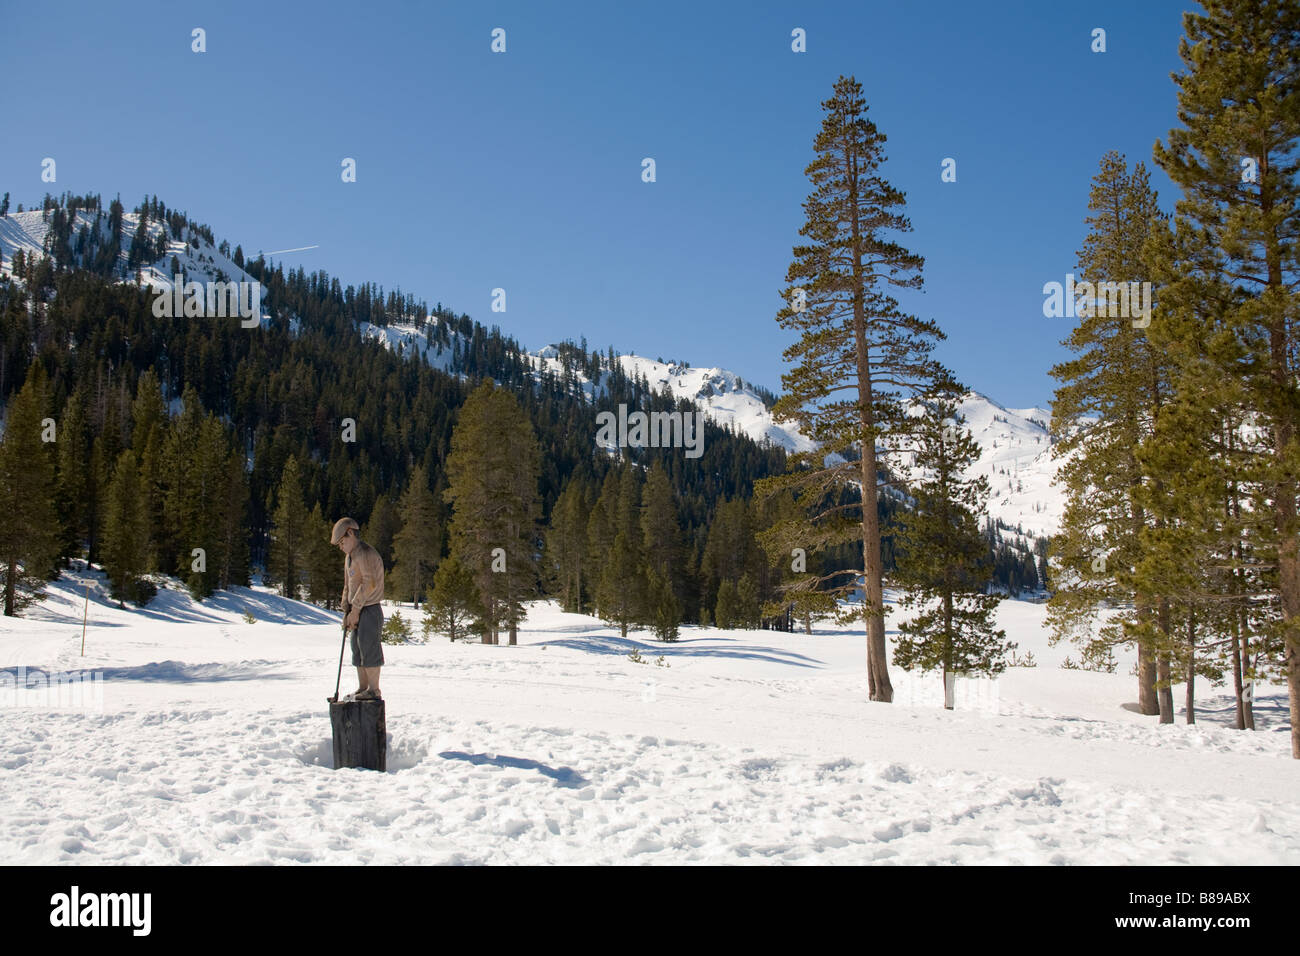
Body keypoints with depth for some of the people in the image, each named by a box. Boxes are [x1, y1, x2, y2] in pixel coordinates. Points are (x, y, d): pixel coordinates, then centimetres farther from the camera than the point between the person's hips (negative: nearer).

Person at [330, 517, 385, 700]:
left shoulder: (366, 554, -14)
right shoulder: (349, 557, 18)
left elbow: (369, 584, -22)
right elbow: (348, 586, 20)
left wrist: (355, 610, -17)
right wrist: (346, 611, 9)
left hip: (370, 609, -10)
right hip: (358, 611, 10)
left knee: (369, 647, -9)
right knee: (357, 649, 11)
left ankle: (373, 690, -4)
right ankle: (362, 688, 18)